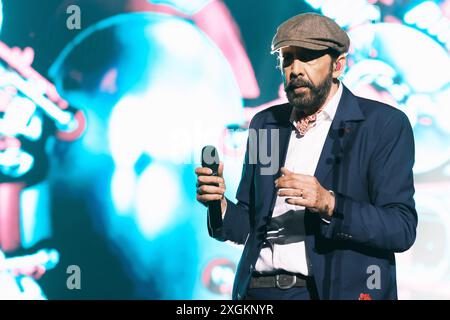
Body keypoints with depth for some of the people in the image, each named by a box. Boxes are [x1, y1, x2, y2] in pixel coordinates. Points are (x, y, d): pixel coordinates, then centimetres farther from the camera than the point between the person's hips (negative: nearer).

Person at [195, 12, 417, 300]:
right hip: (256, 290, 4)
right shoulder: (265, 123, 12)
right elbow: (249, 225, 14)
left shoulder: (385, 123, -2)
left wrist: (329, 204, -22)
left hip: (335, 289, -4)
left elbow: (402, 230, -9)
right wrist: (221, 206, -6)